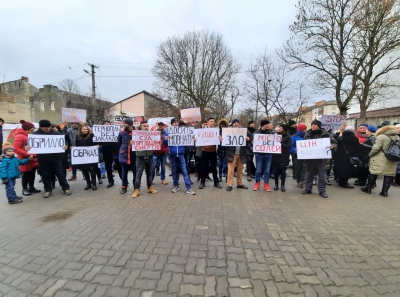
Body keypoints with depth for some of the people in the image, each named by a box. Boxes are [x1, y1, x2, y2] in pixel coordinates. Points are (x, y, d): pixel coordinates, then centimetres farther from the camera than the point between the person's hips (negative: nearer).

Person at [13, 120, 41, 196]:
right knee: (26, 174, 4)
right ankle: (24, 189, 17)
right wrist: (28, 154, -25)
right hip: (25, 159, -7)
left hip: (33, 159, 7)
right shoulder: (19, 136, -14)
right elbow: (16, 149, -20)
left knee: (32, 173, 13)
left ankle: (31, 187, 24)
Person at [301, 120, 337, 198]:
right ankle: (307, 189, 23)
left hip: (321, 158, -2)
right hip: (310, 158, 2)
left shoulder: (325, 134, 0)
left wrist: (332, 146, -19)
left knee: (322, 175, 5)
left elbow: (334, 142, 2)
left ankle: (322, 191, 17)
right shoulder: (307, 134, 8)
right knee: (309, 174, 11)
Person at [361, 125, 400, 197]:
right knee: (389, 175, 9)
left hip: (380, 160, -5)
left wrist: (370, 154, 0)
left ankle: (368, 188, 10)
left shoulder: (381, 137, -10)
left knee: (373, 173, 3)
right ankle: (385, 191, 10)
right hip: (392, 161, 5)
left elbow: (376, 148, -14)